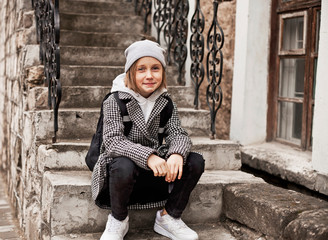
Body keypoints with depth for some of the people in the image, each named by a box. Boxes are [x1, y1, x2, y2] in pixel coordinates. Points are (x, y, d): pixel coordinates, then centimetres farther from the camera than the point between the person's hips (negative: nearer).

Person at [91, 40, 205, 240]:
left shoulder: (165, 103, 3)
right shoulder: (115, 102, -12)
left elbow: (178, 134, -6)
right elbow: (112, 141, -23)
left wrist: (177, 154, -31)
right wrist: (148, 156, -39)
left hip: (155, 169, 4)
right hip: (121, 170, -4)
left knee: (195, 161, -15)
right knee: (124, 165, -39)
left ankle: (169, 217, 3)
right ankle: (118, 220, -8)